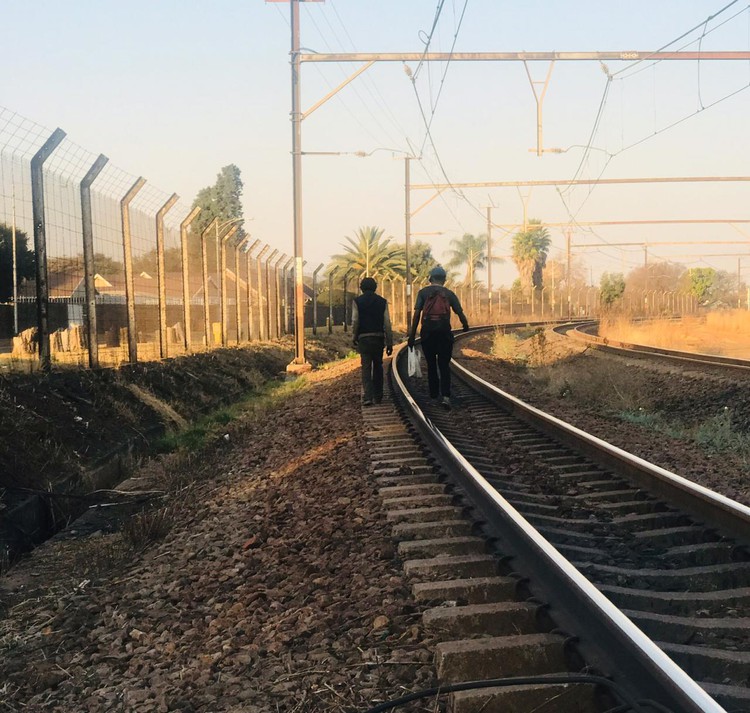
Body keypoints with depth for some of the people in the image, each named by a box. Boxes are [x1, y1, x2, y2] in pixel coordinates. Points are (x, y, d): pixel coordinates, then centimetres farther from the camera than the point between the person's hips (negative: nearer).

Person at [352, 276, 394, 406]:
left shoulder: (357, 301, -1)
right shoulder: (382, 301, 3)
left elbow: (355, 321, -5)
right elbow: (387, 323, 0)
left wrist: (354, 338, 10)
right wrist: (389, 343, 4)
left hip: (363, 338, -2)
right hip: (379, 338, 2)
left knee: (366, 367, -1)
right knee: (378, 367, 14)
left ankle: (367, 397, -13)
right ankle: (378, 396, 17)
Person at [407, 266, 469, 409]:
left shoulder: (423, 292, 6)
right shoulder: (449, 293, 8)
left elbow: (417, 314, -4)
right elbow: (460, 313, 8)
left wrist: (412, 335, -3)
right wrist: (466, 326, 29)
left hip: (427, 331, 0)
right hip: (444, 331, 0)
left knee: (431, 364, 16)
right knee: (444, 365, 3)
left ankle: (434, 393, 25)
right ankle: (445, 396, -14)